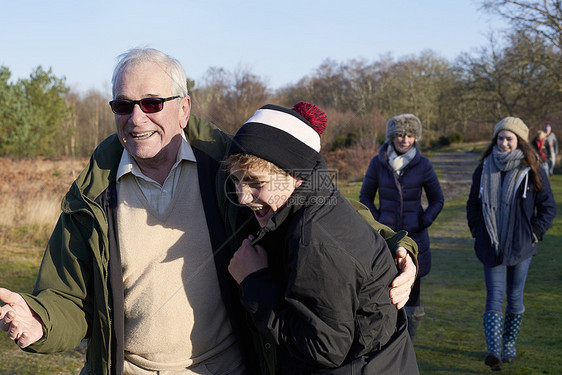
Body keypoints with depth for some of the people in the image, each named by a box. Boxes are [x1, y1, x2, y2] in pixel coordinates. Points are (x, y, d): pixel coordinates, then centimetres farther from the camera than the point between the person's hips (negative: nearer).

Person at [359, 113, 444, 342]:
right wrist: (377, 221, -1)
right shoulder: (378, 163, 0)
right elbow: (365, 197, 12)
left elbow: (437, 200, 9)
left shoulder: (422, 164, -1)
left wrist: (424, 222, -5)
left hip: (414, 237, 0)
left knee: (411, 295, 3)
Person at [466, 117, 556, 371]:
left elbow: (548, 207, 4)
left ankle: (509, 345, 26)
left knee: (515, 296, 9)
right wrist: (477, 233, 9)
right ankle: (493, 351, -15)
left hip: (520, 246, -1)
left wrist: (534, 233, -3)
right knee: (494, 296, -7)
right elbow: (472, 205, 16)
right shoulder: (484, 170, 4)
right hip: (491, 246, 1)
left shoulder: (532, 171, -3)